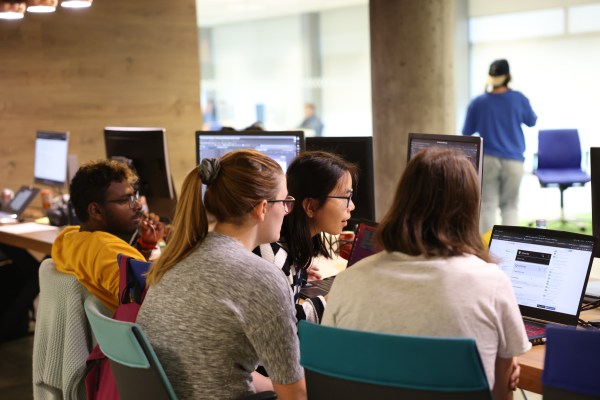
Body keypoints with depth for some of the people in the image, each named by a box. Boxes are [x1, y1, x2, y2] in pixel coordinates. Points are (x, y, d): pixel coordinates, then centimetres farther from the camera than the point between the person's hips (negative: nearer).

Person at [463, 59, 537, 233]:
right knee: (510, 205, 12)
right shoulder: (518, 99, -2)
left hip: (487, 159, -1)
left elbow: (467, 132, 6)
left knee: (487, 205, 3)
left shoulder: (478, 102, -3)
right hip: (513, 160, 1)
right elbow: (532, 121, 15)